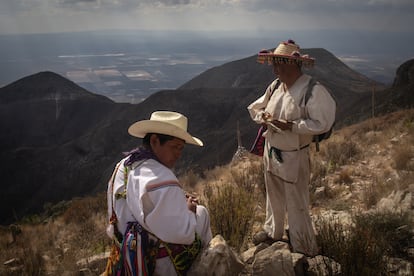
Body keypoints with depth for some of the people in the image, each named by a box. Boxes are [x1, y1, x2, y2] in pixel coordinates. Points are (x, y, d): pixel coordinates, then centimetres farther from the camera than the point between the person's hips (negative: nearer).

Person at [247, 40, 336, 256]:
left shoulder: (313, 90, -20)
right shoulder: (275, 86, 3)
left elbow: (321, 124, -23)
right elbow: (256, 107, 15)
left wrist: (291, 126, -28)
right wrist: (263, 116, -8)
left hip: (293, 157, -7)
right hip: (271, 152, 7)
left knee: (296, 204, 2)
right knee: (274, 197, 25)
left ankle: (304, 249, 19)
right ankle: (273, 231, 47)